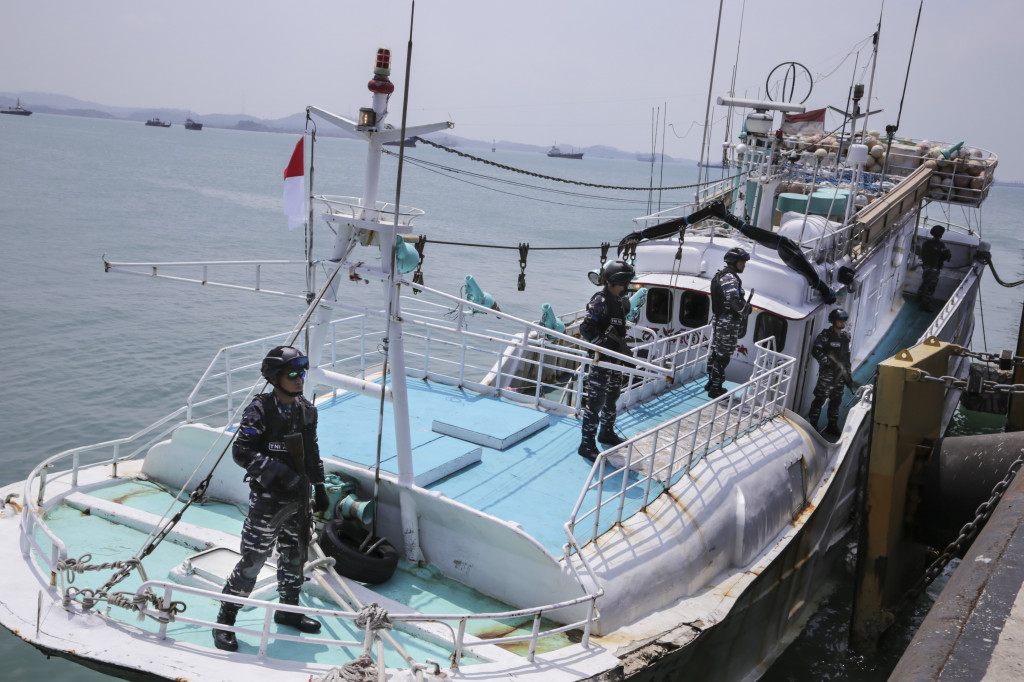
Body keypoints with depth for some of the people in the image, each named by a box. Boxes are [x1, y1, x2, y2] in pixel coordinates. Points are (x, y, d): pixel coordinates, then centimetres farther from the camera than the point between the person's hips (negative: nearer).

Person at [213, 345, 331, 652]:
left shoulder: (307, 410, 5)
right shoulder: (259, 410, -15)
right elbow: (241, 452, -19)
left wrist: (319, 488, 17)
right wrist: (279, 471, -28)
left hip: (297, 499, 6)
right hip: (267, 500, -6)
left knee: (295, 557, 17)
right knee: (252, 562, -2)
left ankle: (288, 610, 36)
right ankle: (225, 621, 13)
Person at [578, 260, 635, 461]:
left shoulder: (618, 301, 9)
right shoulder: (600, 301, -18)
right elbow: (586, 328, -25)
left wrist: (622, 347, 14)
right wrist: (609, 344, -25)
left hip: (615, 359, 9)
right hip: (601, 360, -9)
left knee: (612, 397, 21)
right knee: (596, 401, -5)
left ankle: (607, 433, 39)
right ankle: (587, 444, 1)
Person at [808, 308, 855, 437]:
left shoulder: (845, 336, 12)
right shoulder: (826, 335, -10)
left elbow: (847, 356, 20)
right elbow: (815, 352, -18)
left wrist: (848, 374, 18)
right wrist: (829, 362, -26)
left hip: (840, 375, 7)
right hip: (826, 373, -7)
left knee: (836, 400, 12)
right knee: (820, 399, -4)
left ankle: (832, 426, 22)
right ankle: (813, 425, 4)